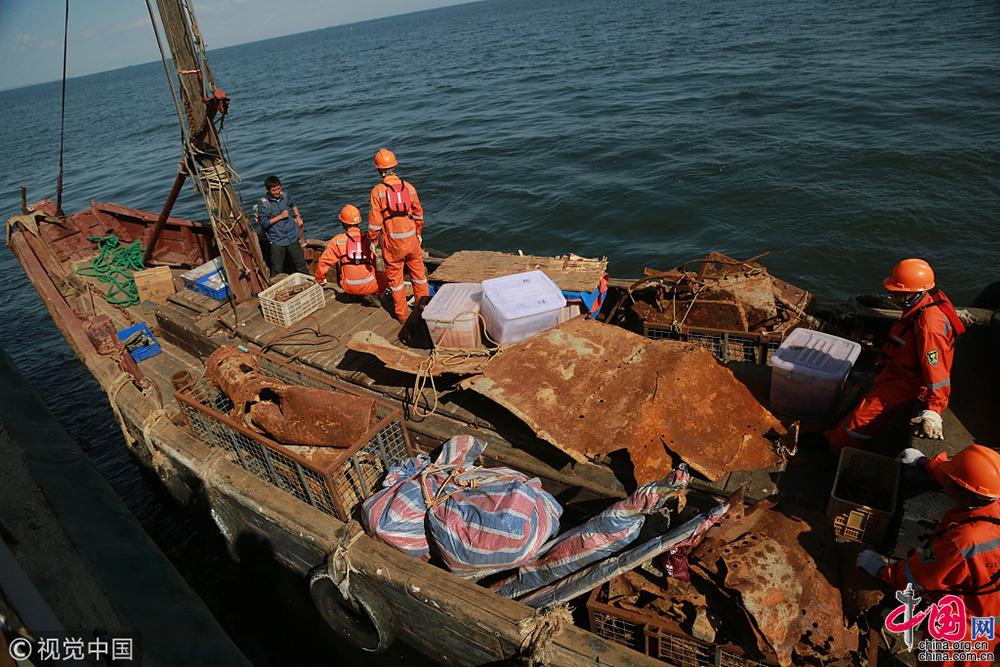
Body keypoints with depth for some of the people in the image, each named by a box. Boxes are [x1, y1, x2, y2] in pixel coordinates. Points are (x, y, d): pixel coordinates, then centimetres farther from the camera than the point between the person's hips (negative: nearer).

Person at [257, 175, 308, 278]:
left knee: (301, 266, 15)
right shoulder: (263, 203, -13)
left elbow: (293, 204, 25)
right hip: (276, 241, -4)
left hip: (293, 238, 4)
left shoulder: (285, 195, 1)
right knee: (276, 271, 4)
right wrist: (280, 216, -18)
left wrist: (297, 216, 12)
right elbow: (263, 223, -16)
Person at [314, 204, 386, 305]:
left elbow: (324, 262, 2)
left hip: (349, 287, 2)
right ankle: (373, 295, 0)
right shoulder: (368, 239, 1)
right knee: (383, 278, 29)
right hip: (369, 286, -1)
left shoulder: (337, 241, -2)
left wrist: (319, 279, 19)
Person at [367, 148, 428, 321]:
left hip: (392, 242, -3)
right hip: (411, 239, 3)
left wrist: (373, 240, 3)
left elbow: (375, 219, -10)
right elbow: (418, 214, 7)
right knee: (418, 273, 16)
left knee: (395, 279, 11)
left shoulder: (378, 191, -11)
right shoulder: (409, 187, -1)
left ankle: (402, 313, 20)